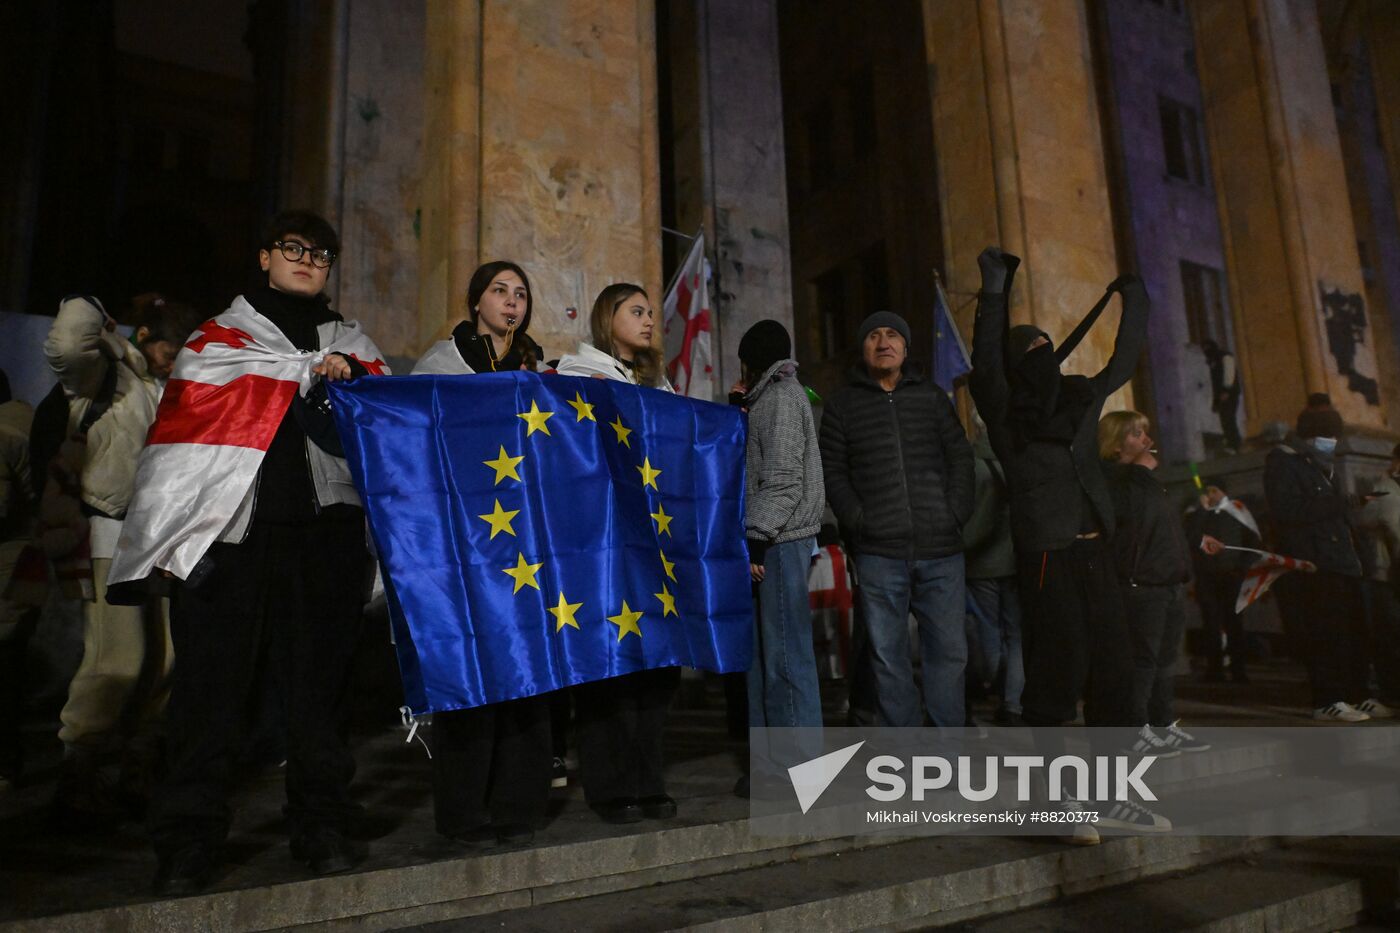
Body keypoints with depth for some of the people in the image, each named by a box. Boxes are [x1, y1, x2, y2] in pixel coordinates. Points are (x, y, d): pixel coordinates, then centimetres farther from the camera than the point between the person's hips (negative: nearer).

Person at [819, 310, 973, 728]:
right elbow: (832, 471, 4)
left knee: (949, 650, 5)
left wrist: (956, 516, -1)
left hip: (941, 549, 2)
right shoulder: (843, 403, 9)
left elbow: (961, 458, 11)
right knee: (888, 656, 4)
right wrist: (859, 521, -7)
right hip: (879, 553, -1)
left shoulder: (931, 397, 14)